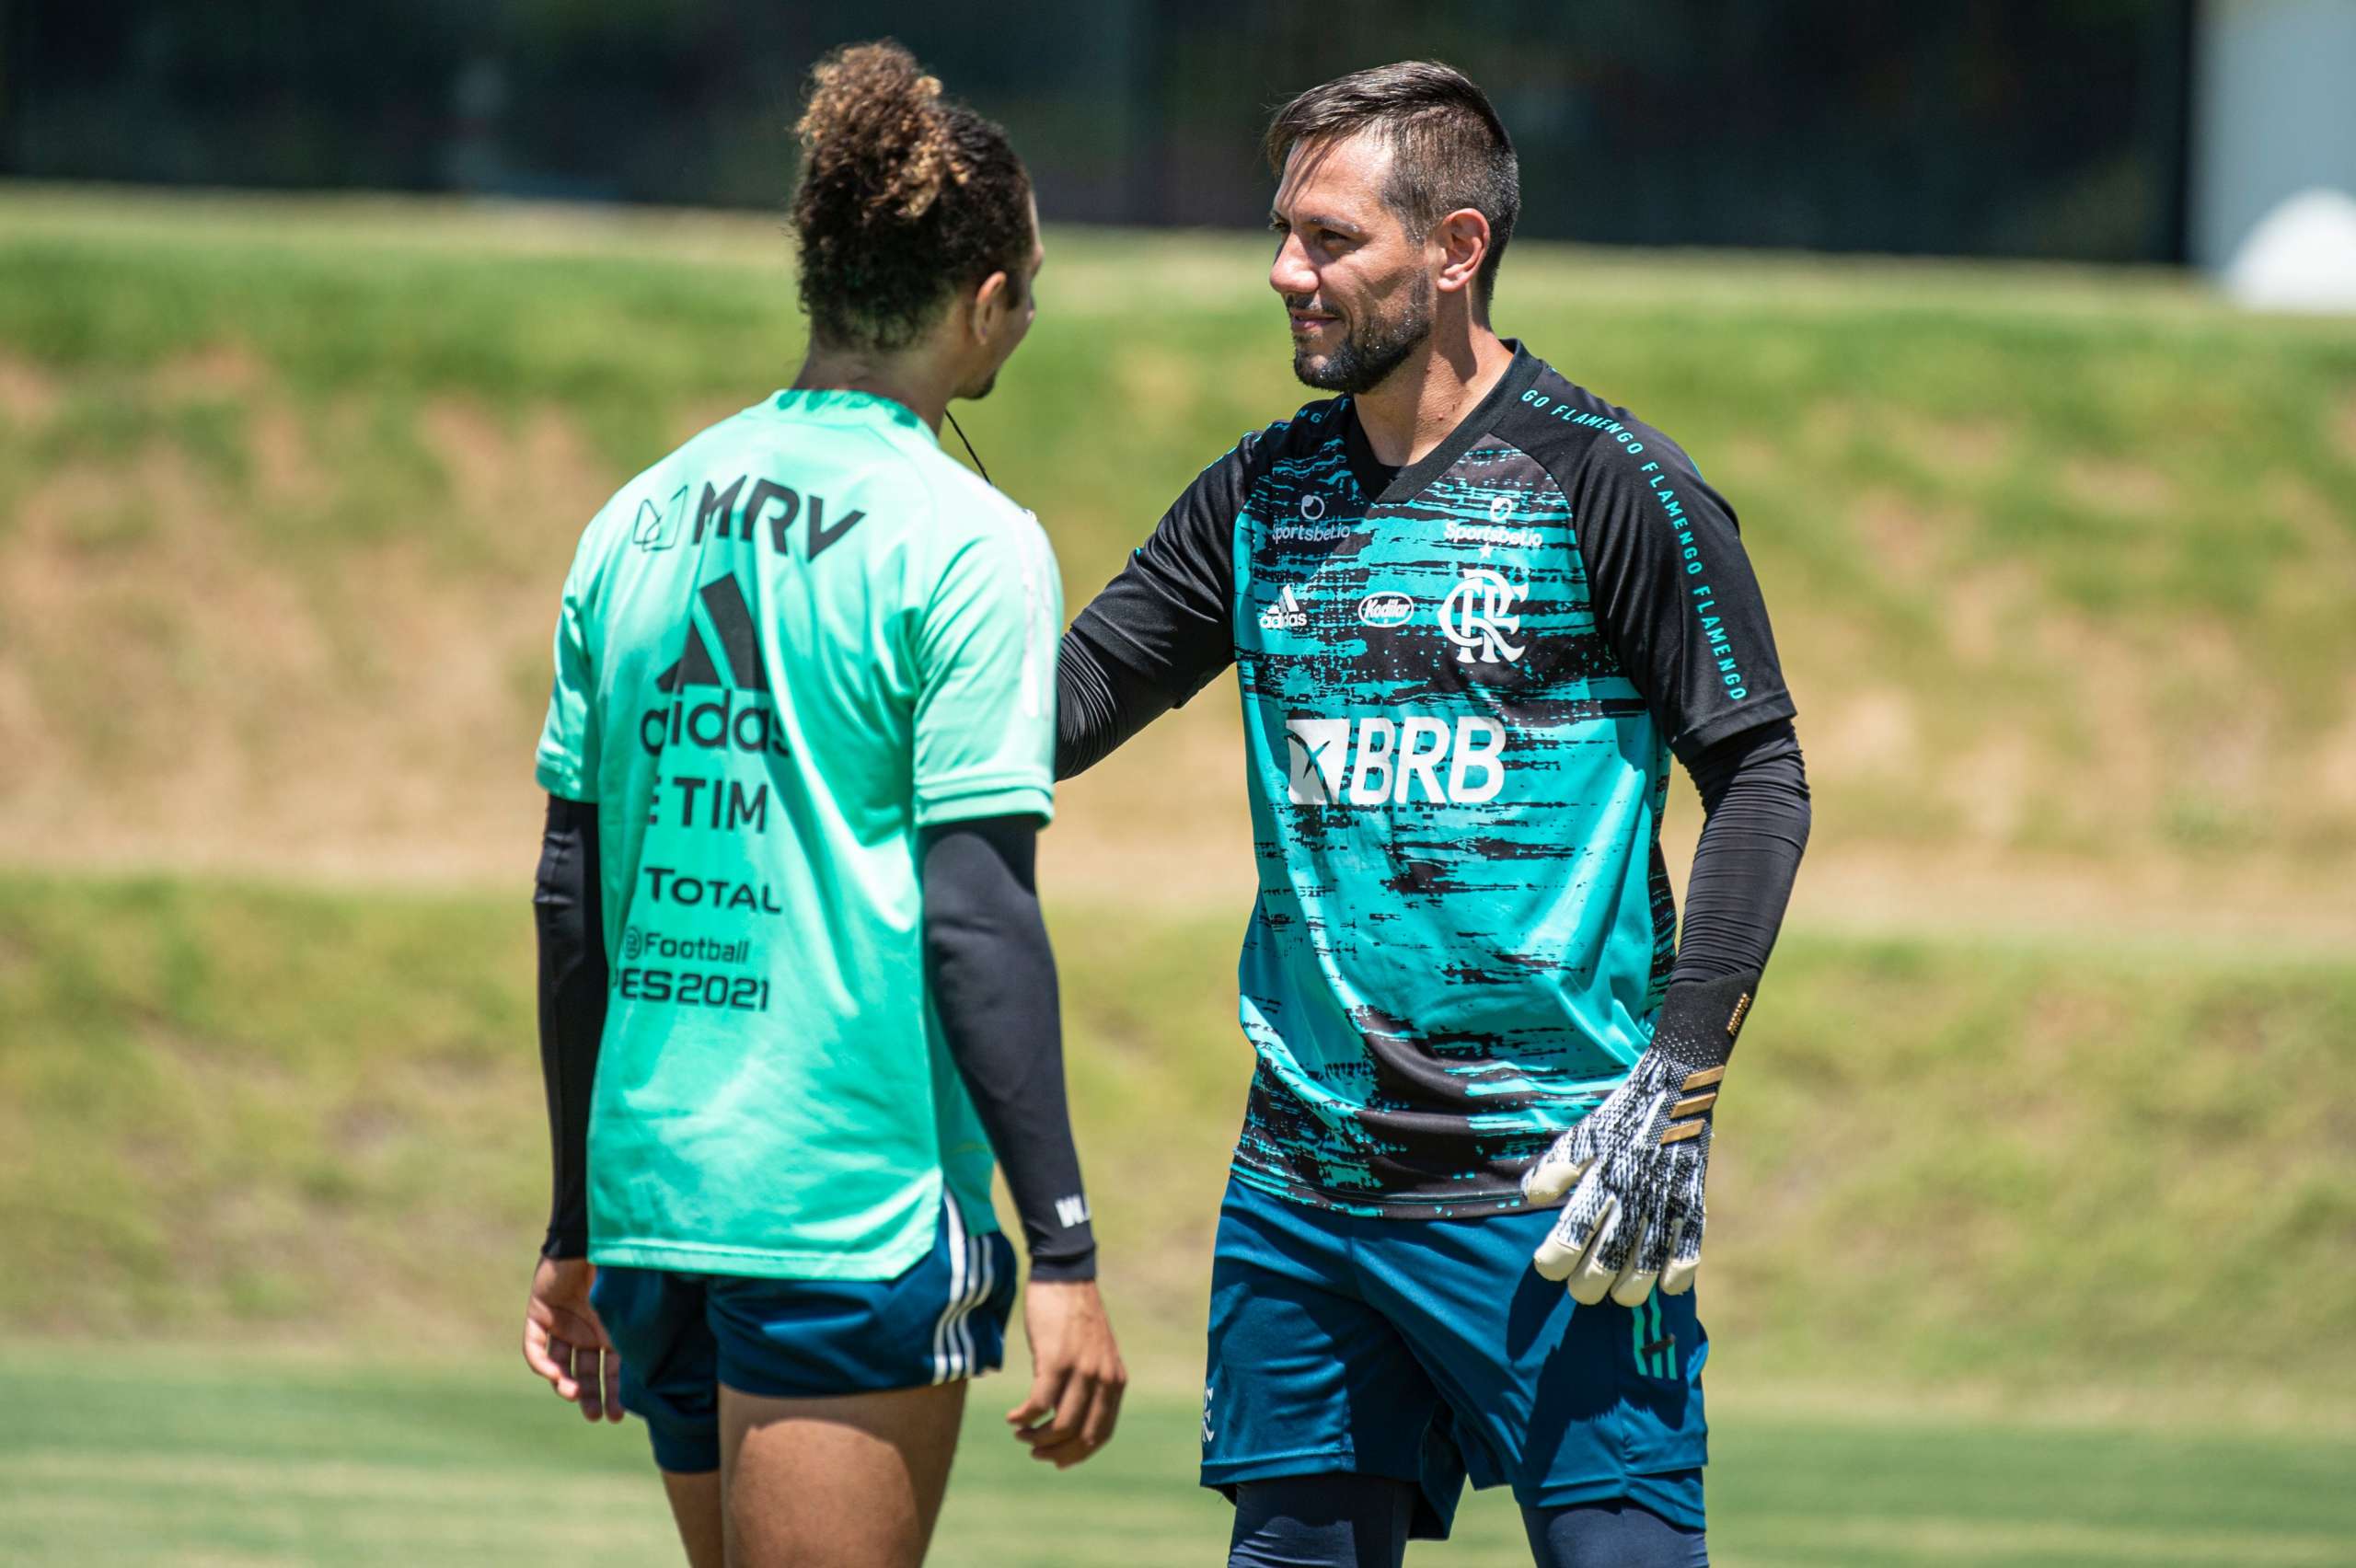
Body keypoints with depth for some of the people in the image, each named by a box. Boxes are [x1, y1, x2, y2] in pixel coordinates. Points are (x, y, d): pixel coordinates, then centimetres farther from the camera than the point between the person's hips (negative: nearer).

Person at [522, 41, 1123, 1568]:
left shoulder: (639, 521, 11)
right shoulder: (967, 545, -9)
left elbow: (572, 899, 14)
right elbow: (976, 916, -14)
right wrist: (1064, 1254, -12)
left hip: (654, 1195, 7)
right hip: (856, 1212, -7)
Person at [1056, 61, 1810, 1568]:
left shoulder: (1609, 484, -5)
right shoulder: (1265, 496, 12)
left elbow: (1760, 780, -5)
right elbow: (1066, 702, 16)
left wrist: (1676, 1087, -13)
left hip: (1542, 1187, -6)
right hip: (1302, 1186, 6)